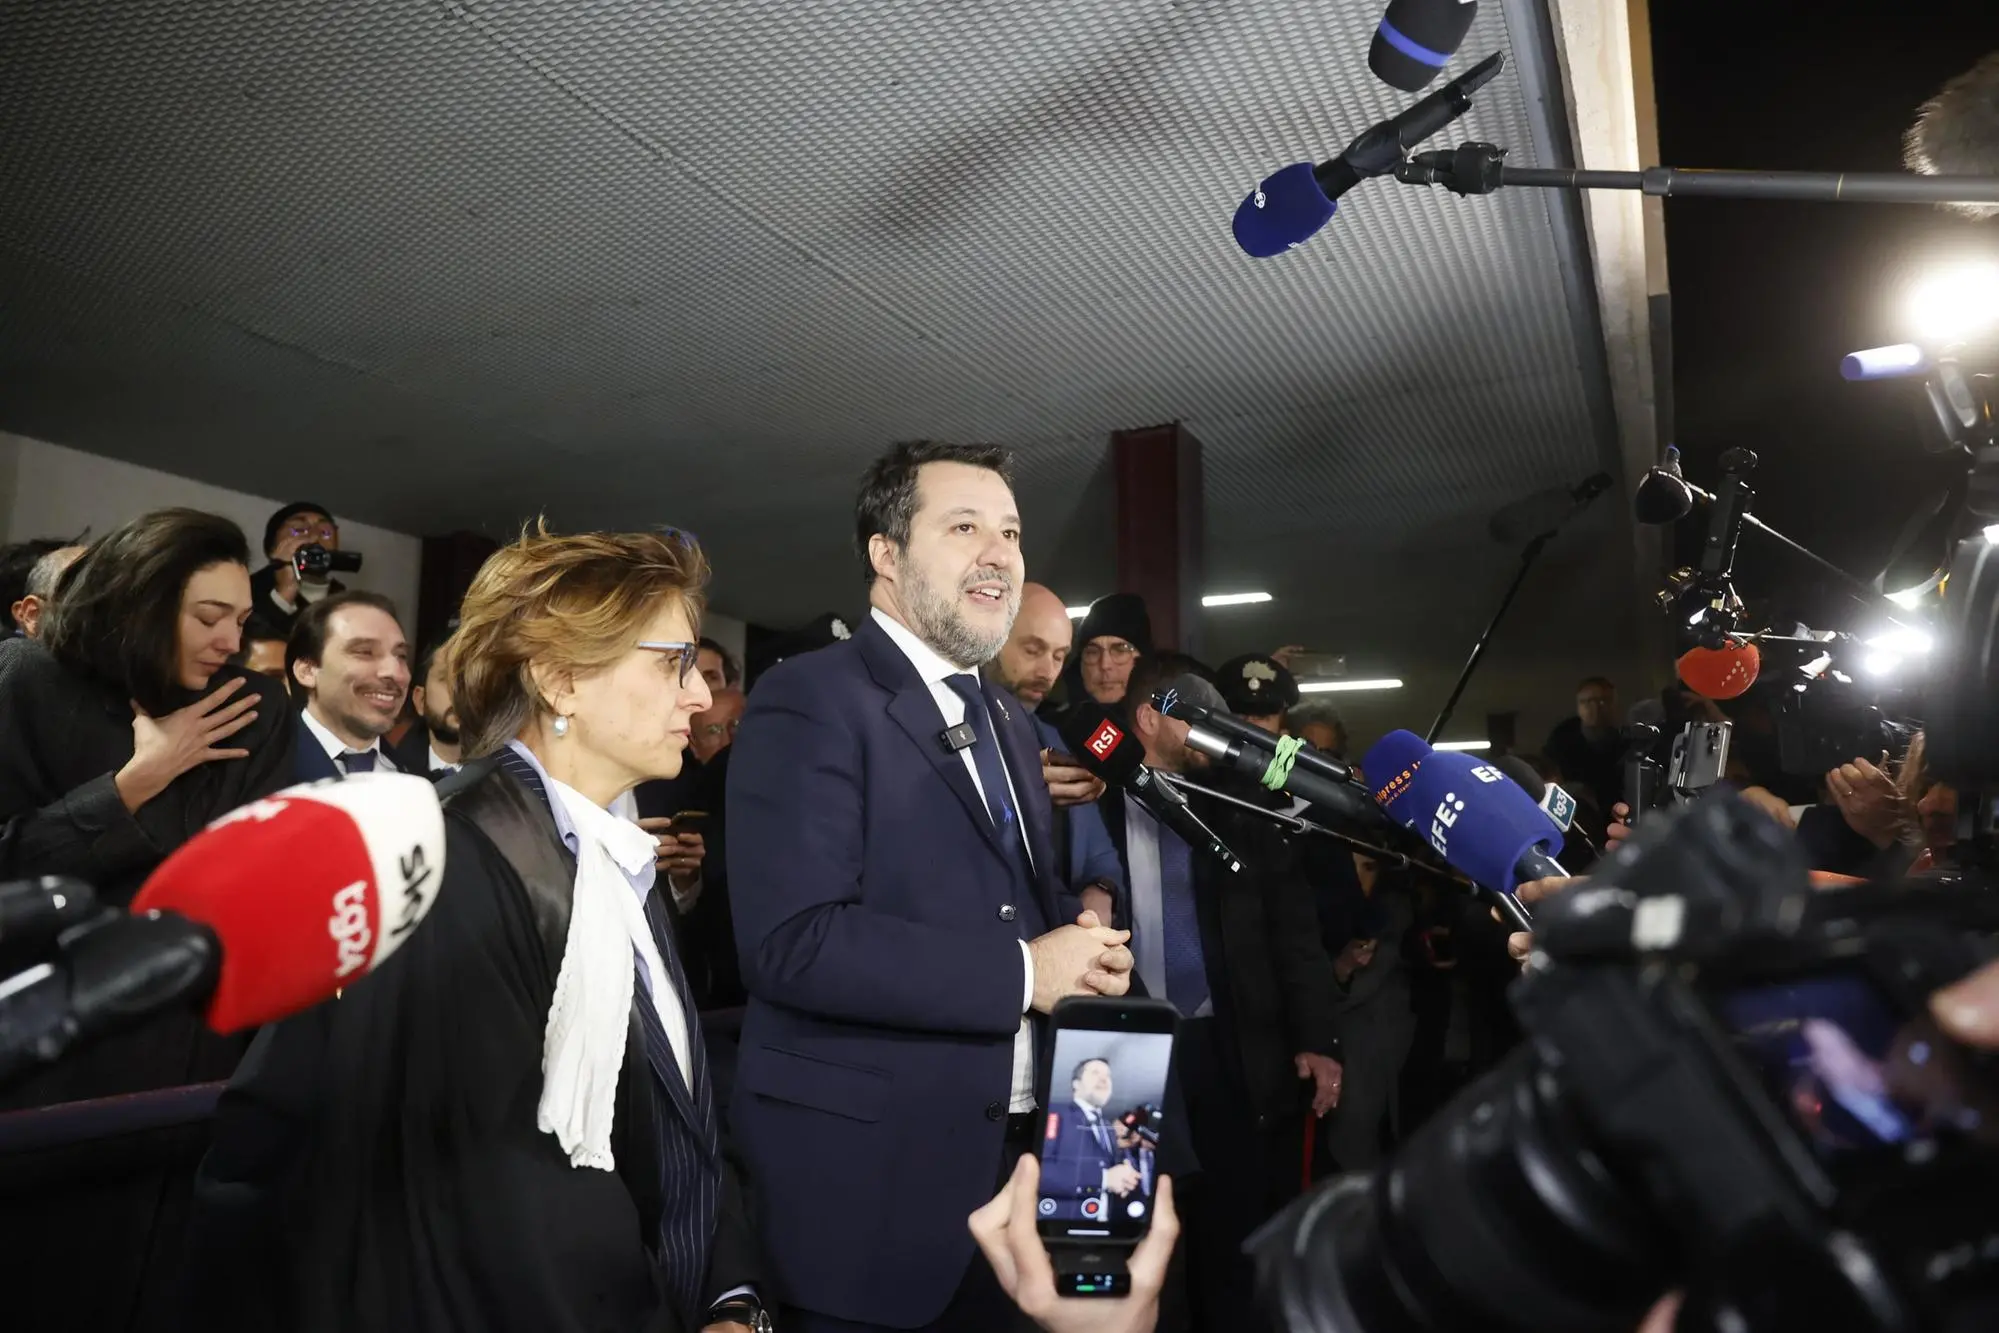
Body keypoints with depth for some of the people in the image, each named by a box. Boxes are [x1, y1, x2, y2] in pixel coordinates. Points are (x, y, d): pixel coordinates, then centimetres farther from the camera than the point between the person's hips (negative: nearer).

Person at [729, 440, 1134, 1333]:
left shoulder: (1007, 723, 14)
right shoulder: (810, 701, -13)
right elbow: (794, 942, -24)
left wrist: (1078, 934, 0)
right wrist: (1021, 972, -18)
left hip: (1009, 1158, 8)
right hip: (866, 1175, -7)